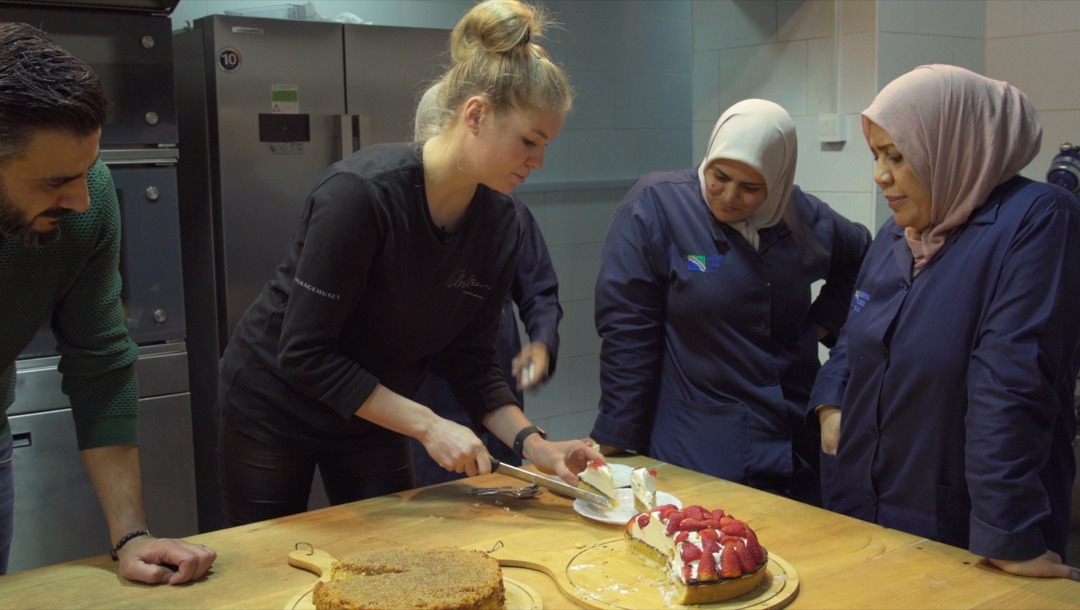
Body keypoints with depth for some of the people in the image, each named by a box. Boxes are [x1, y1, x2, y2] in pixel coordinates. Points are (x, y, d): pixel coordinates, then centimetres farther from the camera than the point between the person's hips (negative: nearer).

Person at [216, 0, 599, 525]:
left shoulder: (498, 223, -10)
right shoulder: (361, 192, -30)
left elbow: (470, 360, -4)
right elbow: (305, 355, -28)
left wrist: (530, 442, -16)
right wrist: (426, 425, -28)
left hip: (374, 419, 5)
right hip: (275, 408, -5)